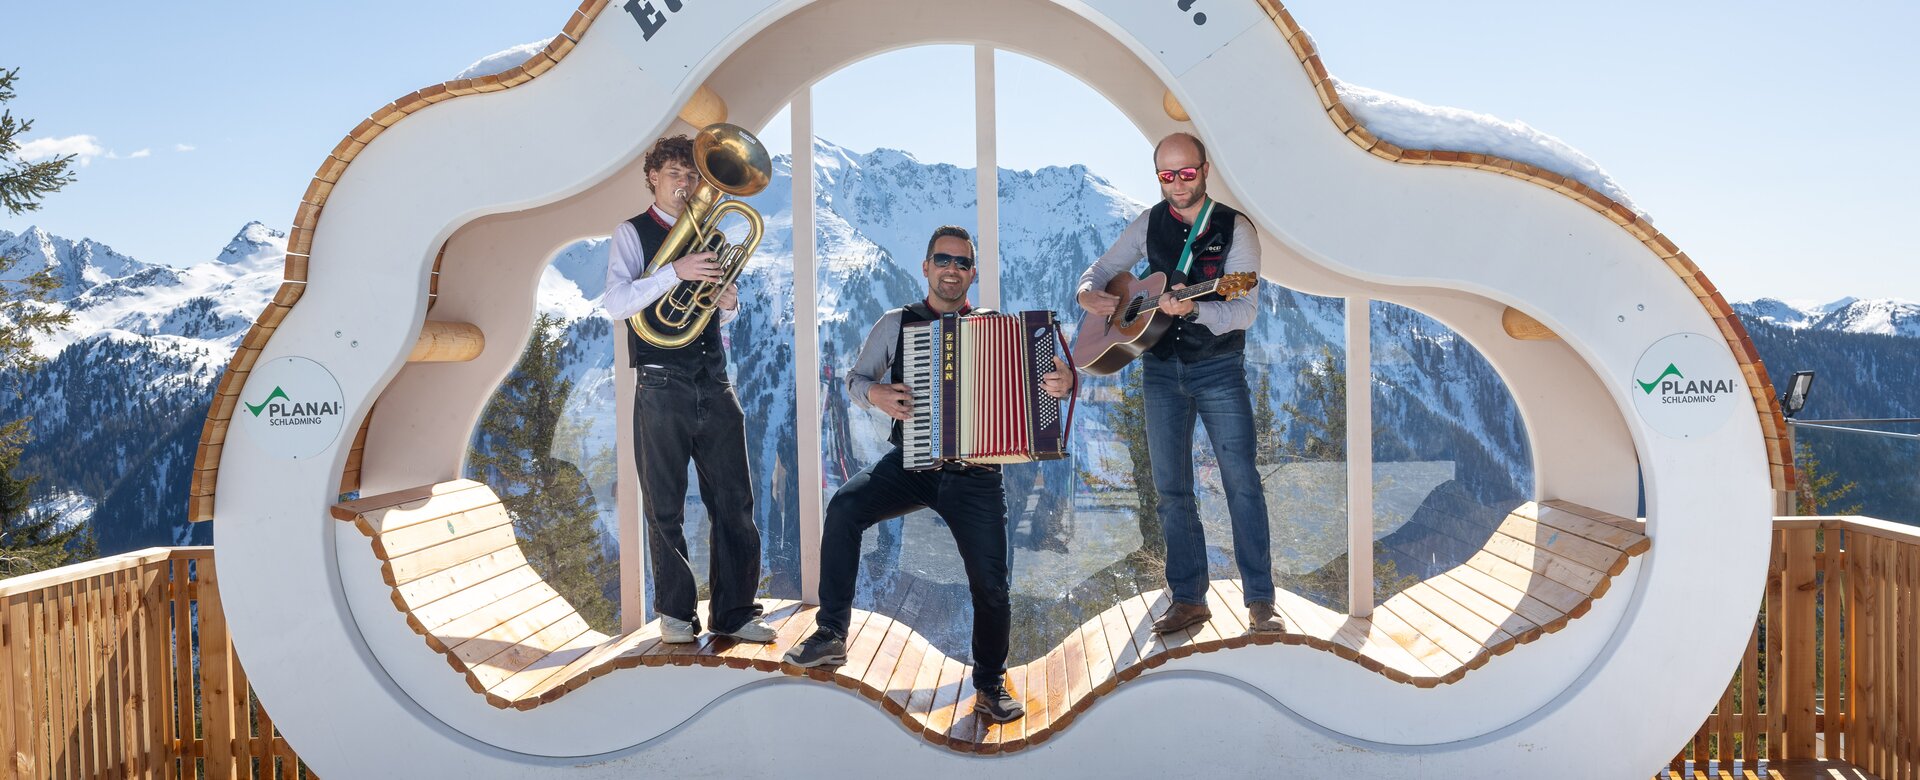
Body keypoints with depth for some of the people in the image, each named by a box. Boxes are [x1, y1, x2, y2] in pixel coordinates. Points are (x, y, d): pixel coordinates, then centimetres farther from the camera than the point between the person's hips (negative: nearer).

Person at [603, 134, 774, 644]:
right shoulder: (633, 233, 3)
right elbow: (615, 305, -12)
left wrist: (729, 304, 0)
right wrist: (675, 273, -23)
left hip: (714, 385, 4)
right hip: (662, 387, -4)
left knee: (734, 502, 2)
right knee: (666, 508, 3)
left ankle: (734, 612, 10)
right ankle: (675, 613, 15)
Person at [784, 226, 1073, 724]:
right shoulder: (897, 324, 7)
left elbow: (1039, 376, 4)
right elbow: (855, 379, 10)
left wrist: (1063, 381, -20)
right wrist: (876, 394, -13)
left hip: (974, 475, 0)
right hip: (911, 464, 0)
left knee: (990, 583, -5)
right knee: (844, 506, -27)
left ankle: (991, 684, 20)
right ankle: (832, 634, -15)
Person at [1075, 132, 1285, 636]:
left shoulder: (1235, 229, -7)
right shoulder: (1149, 225, 5)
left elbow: (1245, 312, -16)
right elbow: (1102, 268, 15)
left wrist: (1193, 309, -34)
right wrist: (1088, 294, -8)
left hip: (1219, 368, -4)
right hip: (1162, 368, 4)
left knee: (1241, 482, -8)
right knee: (1171, 489, 5)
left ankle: (1260, 601, 0)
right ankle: (1188, 599, 14)